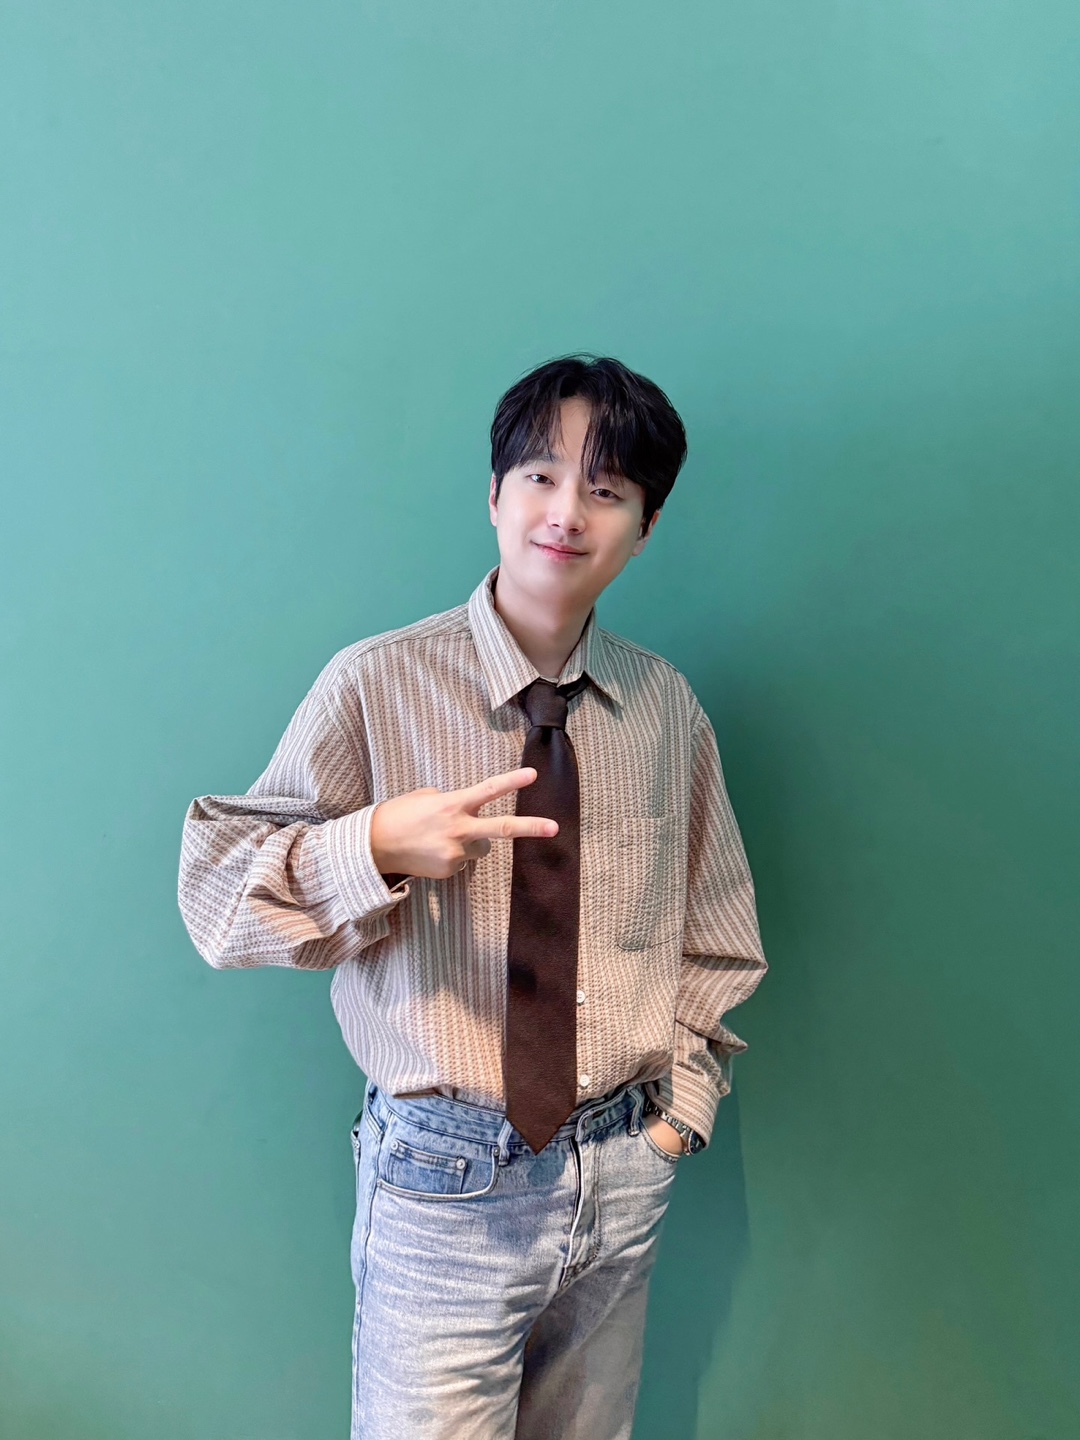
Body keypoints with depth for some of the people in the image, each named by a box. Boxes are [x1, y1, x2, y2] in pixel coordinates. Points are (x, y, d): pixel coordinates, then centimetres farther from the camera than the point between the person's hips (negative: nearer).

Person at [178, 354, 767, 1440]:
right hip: (446, 1183, -3)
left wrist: (683, 1100, 4)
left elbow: (714, 932, 13)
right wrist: (376, 847, -27)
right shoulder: (377, 685, -11)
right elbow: (214, 892, -10)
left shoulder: (667, 707, 1)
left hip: (621, 1177, 4)